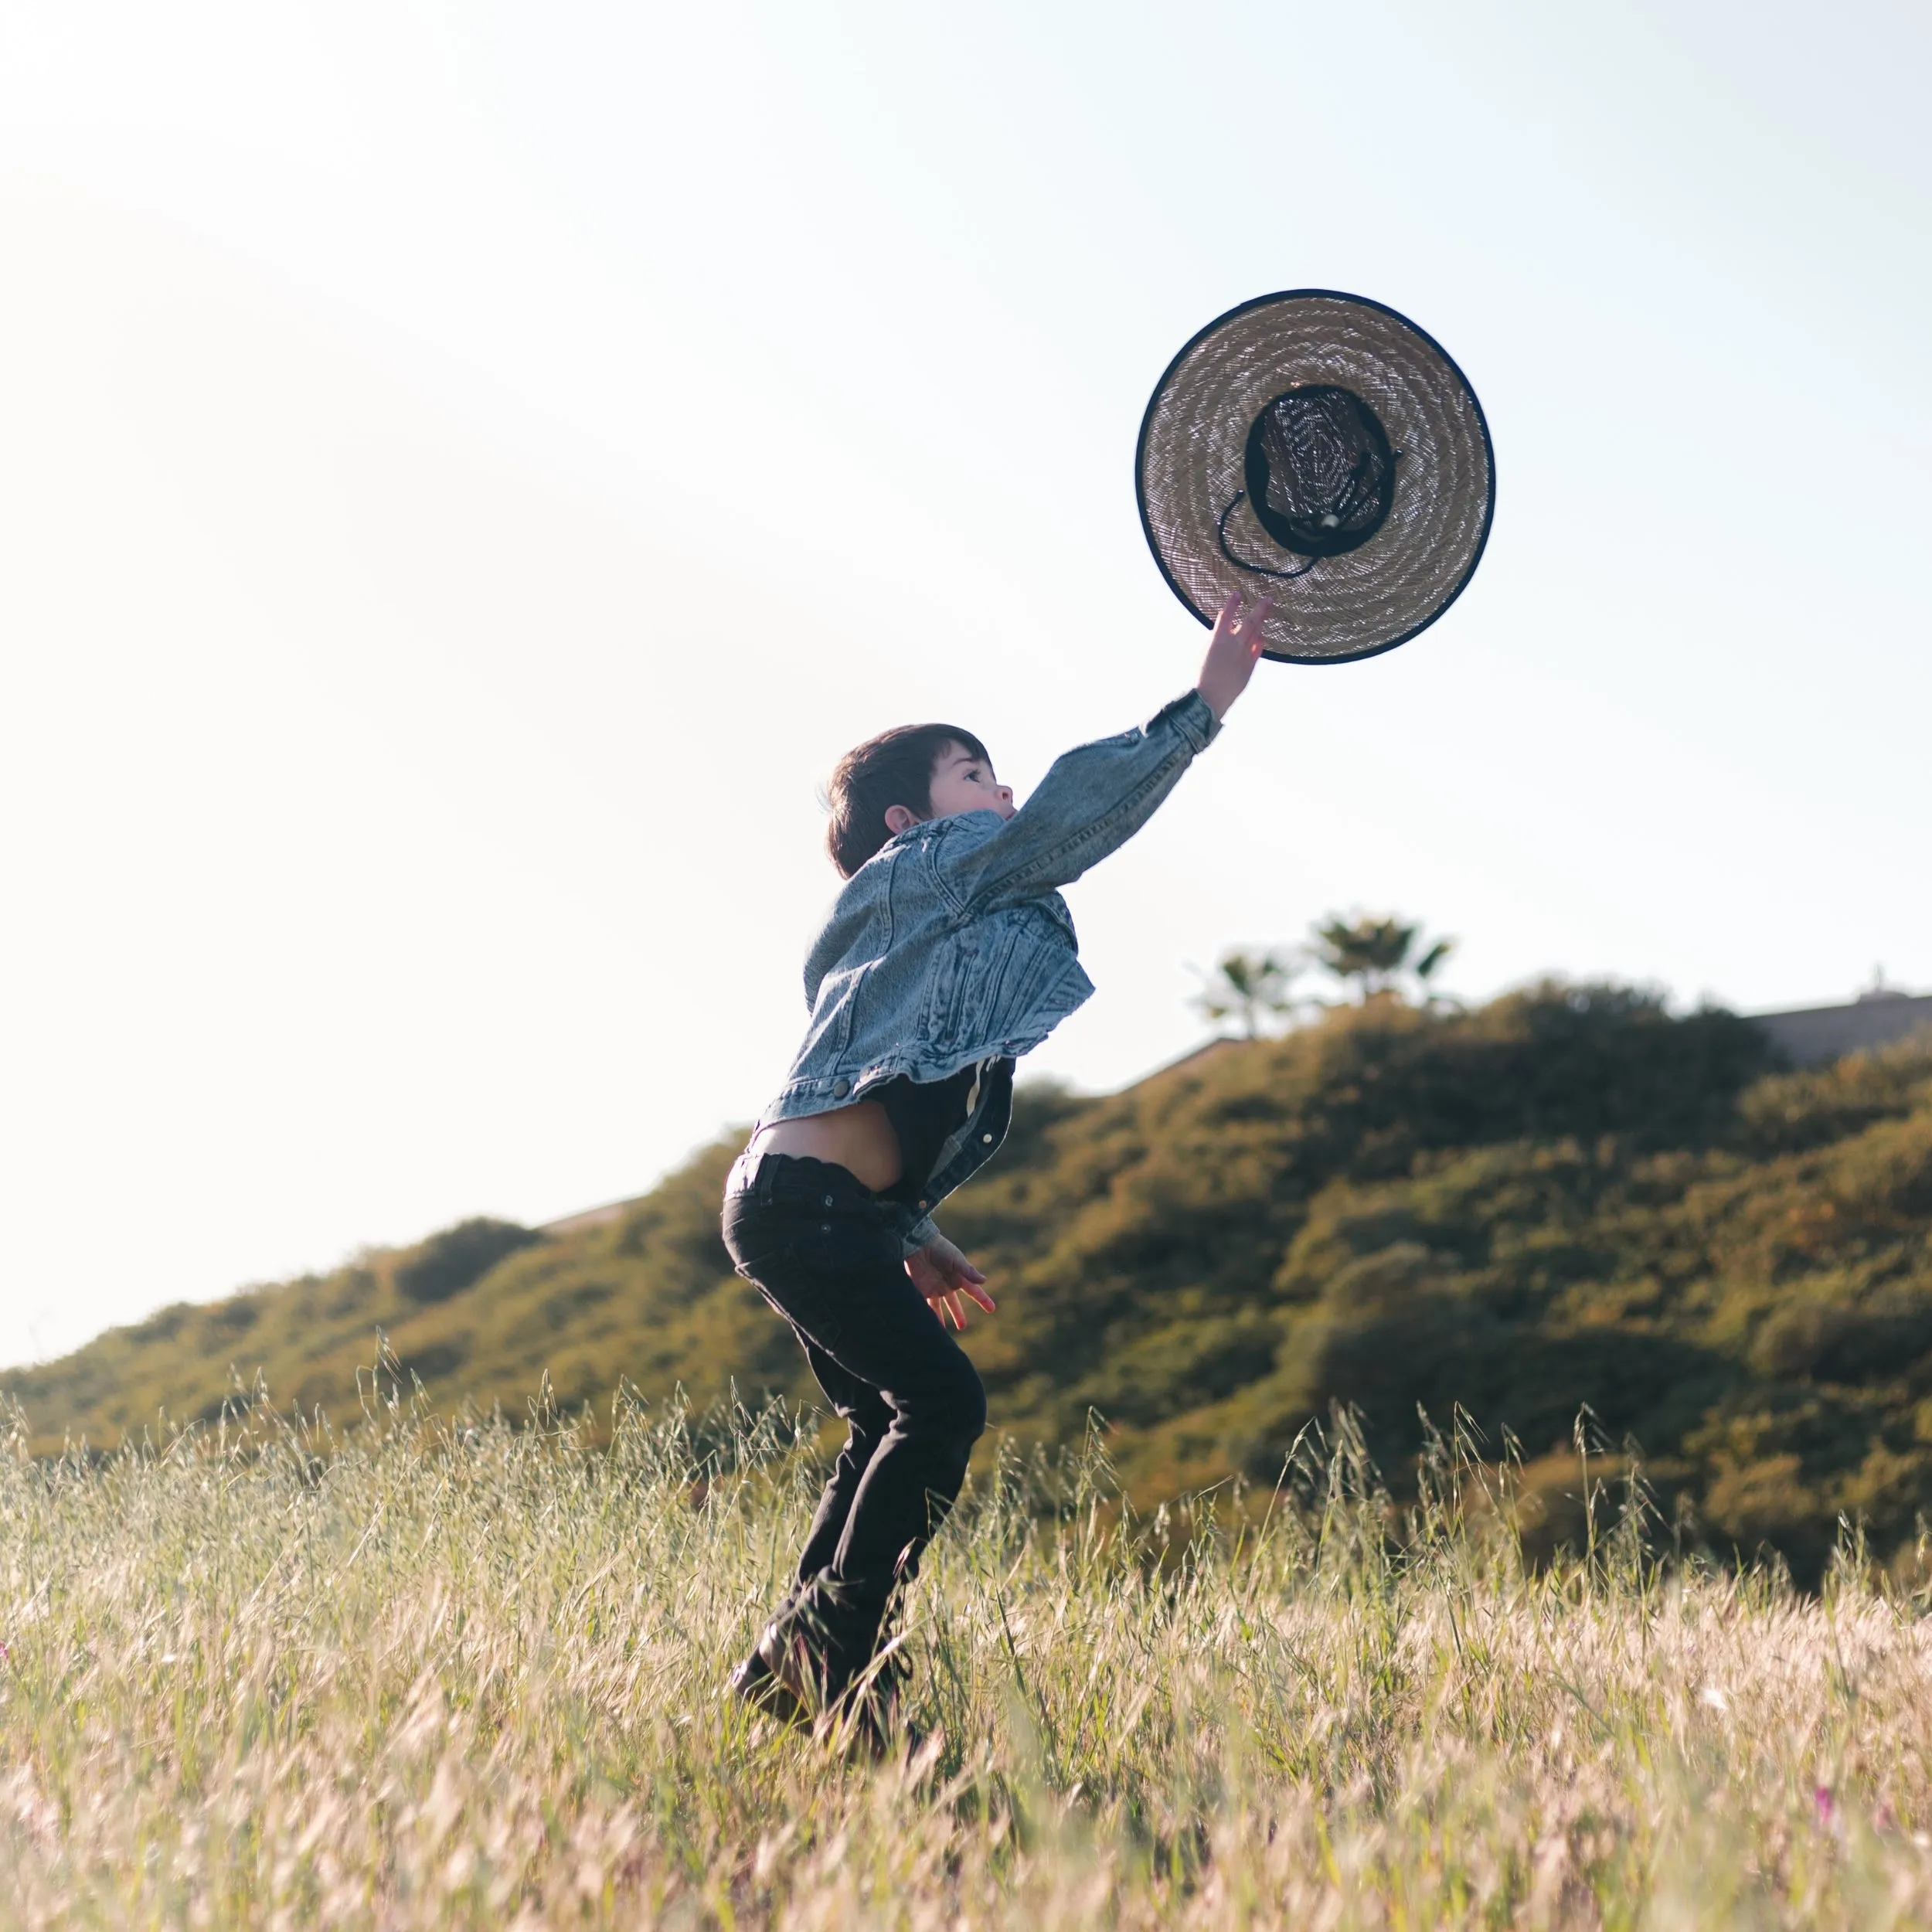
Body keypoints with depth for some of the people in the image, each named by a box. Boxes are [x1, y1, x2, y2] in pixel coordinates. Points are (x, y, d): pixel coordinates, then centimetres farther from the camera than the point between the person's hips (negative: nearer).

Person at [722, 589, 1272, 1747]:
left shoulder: (943, 918, 26)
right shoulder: (917, 873, -1)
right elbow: (1072, 812, -14)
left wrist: (918, 1243, 22)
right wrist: (1204, 710, -16)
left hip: (827, 1209, 10)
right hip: (805, 1203, -10)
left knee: (895, 1423, 11)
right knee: (939, 1399, -17)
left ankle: (785, 1673, 15)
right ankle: (840, 1657, -14)